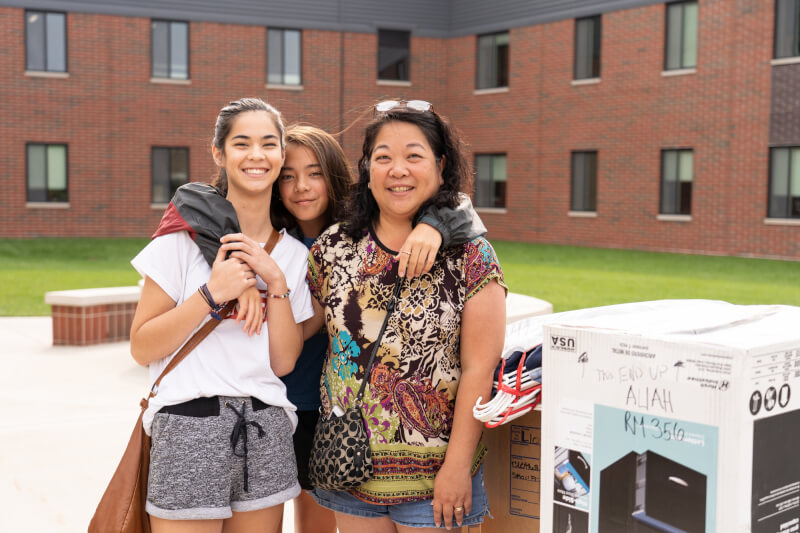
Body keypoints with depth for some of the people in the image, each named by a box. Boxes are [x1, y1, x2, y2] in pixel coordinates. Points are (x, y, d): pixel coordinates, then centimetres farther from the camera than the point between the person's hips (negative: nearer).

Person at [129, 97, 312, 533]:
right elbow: (142, 347, -7)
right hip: (190, 427, -3)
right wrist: (212, 293, -17)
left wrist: (275, 280, -9)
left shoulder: (293, 253, 8)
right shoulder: (186, 235, -4)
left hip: (265, 431, 4)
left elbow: (284, 362, 2)